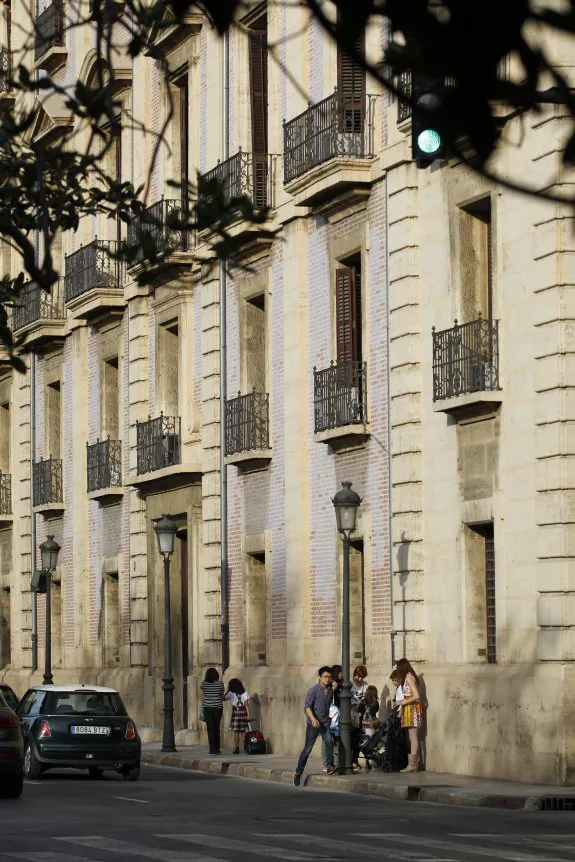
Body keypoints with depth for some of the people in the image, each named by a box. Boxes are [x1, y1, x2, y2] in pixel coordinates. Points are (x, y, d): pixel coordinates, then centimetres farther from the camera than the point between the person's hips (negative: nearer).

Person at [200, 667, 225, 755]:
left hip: (208, 708, -1)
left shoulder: (204, 683, -4)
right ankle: (217, 749, 12)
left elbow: (203, 696, 8)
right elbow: (222, 697, 6)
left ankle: (212, 749, -5)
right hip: (218, 708, 1)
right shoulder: (220, 683, -4)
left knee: (210, 729, 1)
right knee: (216, 728, 11)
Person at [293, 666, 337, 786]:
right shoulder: (314, 690, -9)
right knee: (308, 748, -1)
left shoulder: (331, 691, 8)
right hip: (313, 723, -4)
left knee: (329, 742, -21)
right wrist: (313, 719, -25)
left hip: (325, 722, 4)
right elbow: (307, 706, -14)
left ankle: (330, 766, -22)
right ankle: (298, 771, 8)